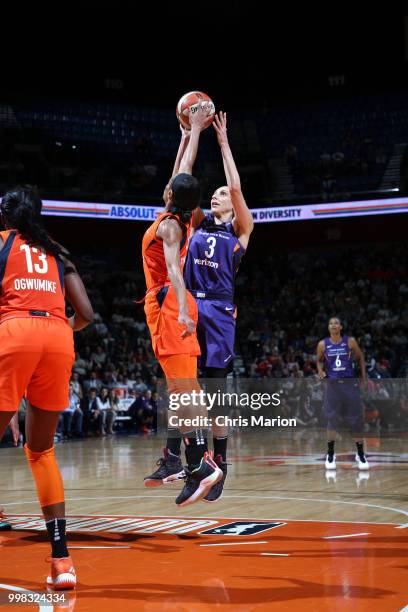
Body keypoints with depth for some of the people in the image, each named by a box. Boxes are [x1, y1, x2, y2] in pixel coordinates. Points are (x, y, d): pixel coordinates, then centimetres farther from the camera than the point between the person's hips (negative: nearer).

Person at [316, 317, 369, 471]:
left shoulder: (350, 341, -3)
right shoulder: (322, 344, -1)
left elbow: (360, 357, 8)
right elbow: (319, 360, 14)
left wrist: (364, 377, 4)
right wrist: (320, 371, -7)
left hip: (349, 383, 0)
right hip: (332, 384, 0)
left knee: (356, 418, 2)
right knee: (332, 418, -1)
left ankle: (361, 454, 14)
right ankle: (330, 454, 11)